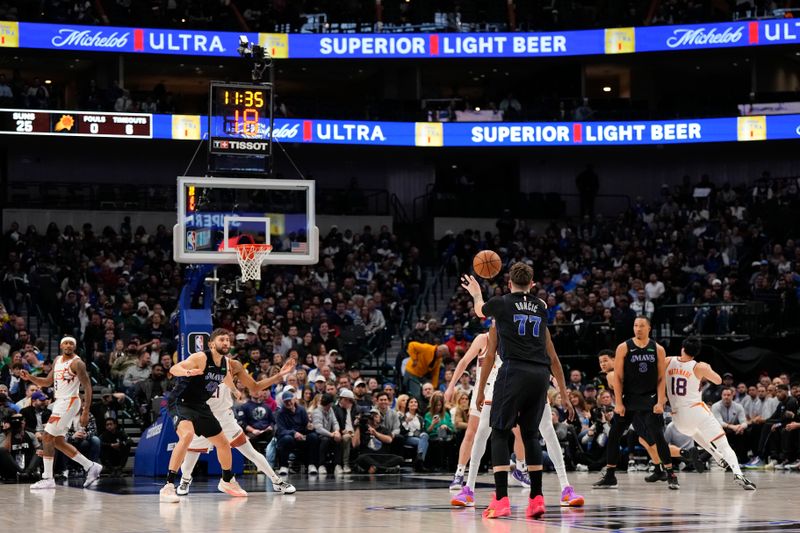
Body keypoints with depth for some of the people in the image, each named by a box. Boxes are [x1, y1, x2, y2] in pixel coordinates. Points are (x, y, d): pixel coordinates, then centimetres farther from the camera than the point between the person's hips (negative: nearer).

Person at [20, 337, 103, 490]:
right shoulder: (57, 360, 13)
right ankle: (91, 467, 17)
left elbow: (87, 387, -15)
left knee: (47, 437, -11)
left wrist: (85, 412, -22)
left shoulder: (77, 363, -12)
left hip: (69, 403, -9)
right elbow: (47, 382, 20)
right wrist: (30, 378, 3)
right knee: (58, 442, 11)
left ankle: (48, 479, -7)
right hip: (59, 402, 9)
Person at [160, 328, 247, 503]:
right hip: (180, 403, -9)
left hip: (200, 406, 9)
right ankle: (168, 487, -37)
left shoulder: (225, 362, 2)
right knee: (187, 435, -36)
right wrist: (188, 372, -56)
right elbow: (174, 369, -36)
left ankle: (227, 481, 45)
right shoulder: (201, 358, -22)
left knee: (223, 442, 17)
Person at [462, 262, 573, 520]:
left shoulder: (501, 304, 7)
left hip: (515, 372, -4)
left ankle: (501, 499, -8)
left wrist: (476, 294, 52)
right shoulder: (540, 307, 16)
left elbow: (480, 310, 31)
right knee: (530, 433, 15)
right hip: (540, 374, 4)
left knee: (500, 433, 3)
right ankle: (536, 498, 10)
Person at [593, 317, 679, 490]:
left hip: (650, 400, -1)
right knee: (613, 435, -1)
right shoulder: (624, 348, -1)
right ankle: (609, 477, 9)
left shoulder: (658, 349, 2)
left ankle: (671, 475, 0)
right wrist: (618, 403, -8)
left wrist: (660, 402, -8)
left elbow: (661, 378, 2)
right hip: (628, 399, 1)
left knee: (658, 436, -8)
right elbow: (617, 377, -2)